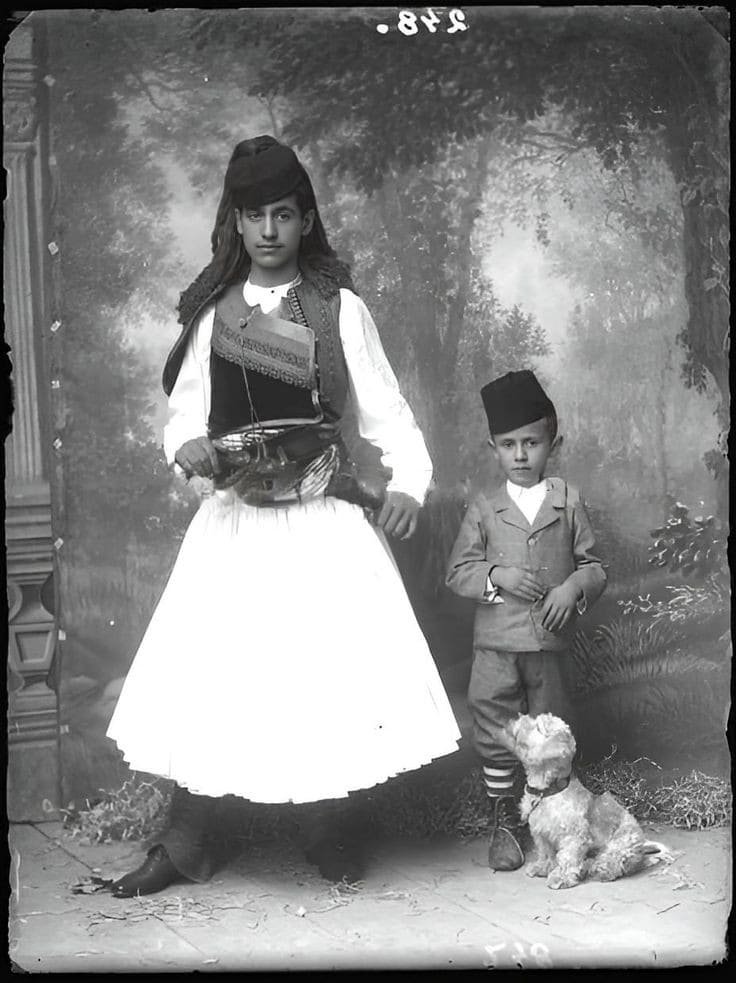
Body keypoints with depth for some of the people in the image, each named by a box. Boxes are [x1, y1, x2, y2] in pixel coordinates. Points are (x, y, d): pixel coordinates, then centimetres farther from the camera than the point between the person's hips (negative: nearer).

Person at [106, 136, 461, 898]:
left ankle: (329, 832, 22)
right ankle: (185, 844, 17)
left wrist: (408, 482, -19)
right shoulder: (212, 310, 7)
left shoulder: (340, 308, 0)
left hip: (325, 520, -2)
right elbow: (185, 410, 4)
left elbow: (383, 408, -3)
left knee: (332, 667, 2)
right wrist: (187, 447, -19)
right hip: (235, 519, 2)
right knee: (203, 672, 3)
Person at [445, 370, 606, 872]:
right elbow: (458, 572, 2)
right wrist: (495, 576, -15)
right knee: (495, 736, 4)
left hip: (549, 643, 0)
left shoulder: (569, 502, 2)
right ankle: (504, 820, 21)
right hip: (496, 643, 0)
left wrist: (574, 587, -15)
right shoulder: (483, 509, 3)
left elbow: (594, 565, 5)